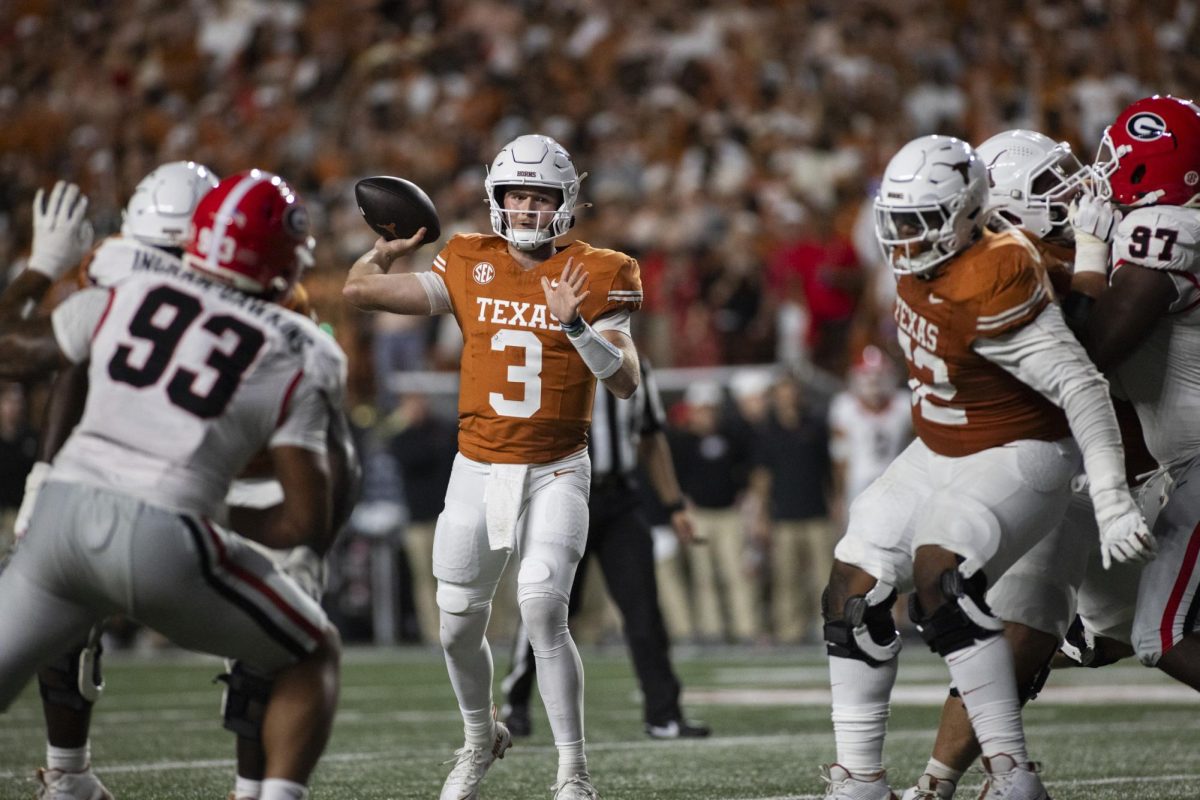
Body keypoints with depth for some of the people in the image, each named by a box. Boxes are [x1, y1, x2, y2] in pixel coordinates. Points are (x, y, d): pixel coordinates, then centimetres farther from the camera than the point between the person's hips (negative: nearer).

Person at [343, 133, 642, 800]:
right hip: (478, 470, 3)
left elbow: (626, 382, -15)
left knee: (543, 610, -20)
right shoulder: (470, 268, 2)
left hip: (556, 473, -3)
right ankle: (481, 739, 38)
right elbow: (359, 290, 2)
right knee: (460, 625, 10)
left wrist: (576, 324, -26)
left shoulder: (595, 275, -5)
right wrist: (391, 248, -6)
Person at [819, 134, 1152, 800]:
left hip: (1017, 459, -9)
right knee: (854, 589, 1)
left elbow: (1082, 388, -31)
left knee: (938, 571, -32)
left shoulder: (992, 284, -29)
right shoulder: (917, 260, -4)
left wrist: (1112, 502, -35)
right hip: (936, 457, 9)